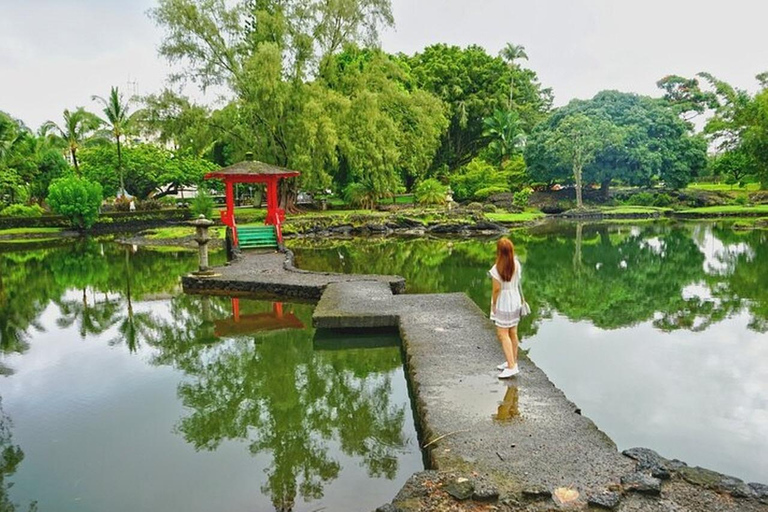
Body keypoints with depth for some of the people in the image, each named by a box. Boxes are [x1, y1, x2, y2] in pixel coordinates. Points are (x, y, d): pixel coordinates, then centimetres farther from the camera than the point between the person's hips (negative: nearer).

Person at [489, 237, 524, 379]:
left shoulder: (497, 269, -21)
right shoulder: (517, 264, -3)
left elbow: (496, 289, -17)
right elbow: (517, 283, 3)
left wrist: (493, 305, -5)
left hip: (503, 303, -7)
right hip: (515, 300, 7)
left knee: (503, 334, -1)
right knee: (513, 333, 15)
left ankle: (511, 366, -4)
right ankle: (513, 361, 26)